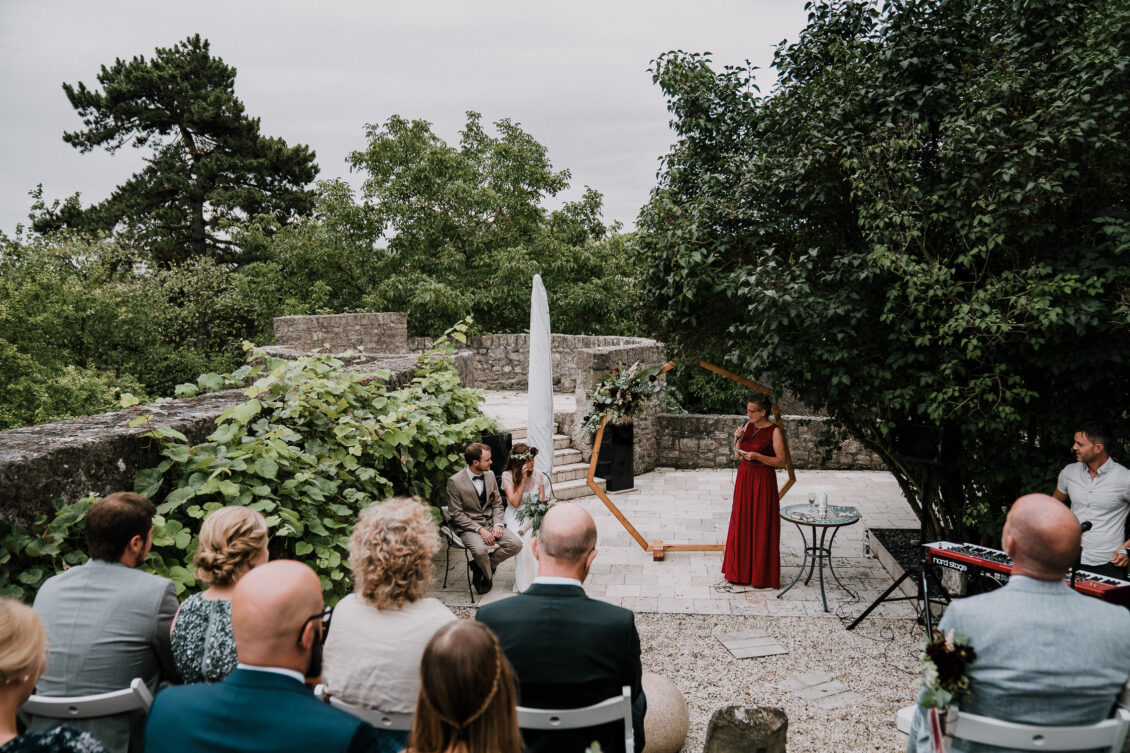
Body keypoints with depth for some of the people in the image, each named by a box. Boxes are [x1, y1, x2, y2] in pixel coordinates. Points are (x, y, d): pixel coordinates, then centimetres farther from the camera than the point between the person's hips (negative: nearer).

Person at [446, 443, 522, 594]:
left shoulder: (490, 475, 5)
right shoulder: (455, 481, -13)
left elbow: (497, 504, 11)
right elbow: (456, 514, -12)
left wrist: (498, 524, -7)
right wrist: (480, 529, -20)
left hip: (490, 523, 5)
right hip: (468, 527, -5)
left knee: (516, 544, -16)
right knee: (480, 550, -34)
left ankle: (479, 566, 0)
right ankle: (488, 576, 0)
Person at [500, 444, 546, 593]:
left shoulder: (537, 475, 6)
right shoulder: (507, 476, -4)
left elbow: (542, 501, 8)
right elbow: (515, 502, -11)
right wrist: (523, 479, -16)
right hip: (515, 516, -3)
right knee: (522, 540, -33)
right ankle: (524, 584, -23)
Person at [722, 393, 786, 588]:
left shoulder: (774, 431, -11)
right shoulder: (748, 426, 7)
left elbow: (781, 461, -11)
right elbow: (737, 455, 12)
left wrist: (757, 456, -21)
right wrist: (738, 439, -6)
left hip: (763, 480, -6)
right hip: (744, 478, 6)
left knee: (762, 527, 0)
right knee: (742, 523, 9)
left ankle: (762, 575, 10)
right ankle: (741, 571, 20)